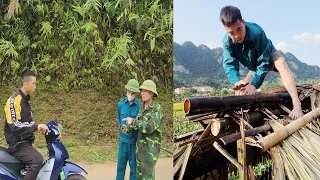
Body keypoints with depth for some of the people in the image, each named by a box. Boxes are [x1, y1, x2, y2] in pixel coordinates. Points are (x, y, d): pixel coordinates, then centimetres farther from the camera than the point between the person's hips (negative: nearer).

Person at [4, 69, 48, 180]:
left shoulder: (25, 100, 14)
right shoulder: (14, 100, -17)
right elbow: (15, 126, -27)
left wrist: (31, 141, 17)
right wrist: (36, 126, -27)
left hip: (25, 142, 10)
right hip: (17, 144, -10)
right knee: (37, 160, -30)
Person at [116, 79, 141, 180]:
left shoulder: (139, 106, -11)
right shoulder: (120, 104, -1)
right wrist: (122, 127, 0)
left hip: (135, 140, -2)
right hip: (123, 139, 3)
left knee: (134, 165, 6)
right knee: (121, 164, 11)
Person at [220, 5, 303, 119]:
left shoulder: (257, 32, -40)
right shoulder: (227, 42, -29)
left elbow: (264, 62, -38)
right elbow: (229, 65, -35)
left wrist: (254, 84, -49)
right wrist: (236, 81, -57)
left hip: (268, 56, -5)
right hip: (253, 66, 5)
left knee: (281, 63, -37)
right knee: (242, 89, -3)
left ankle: (296, 104, -49)